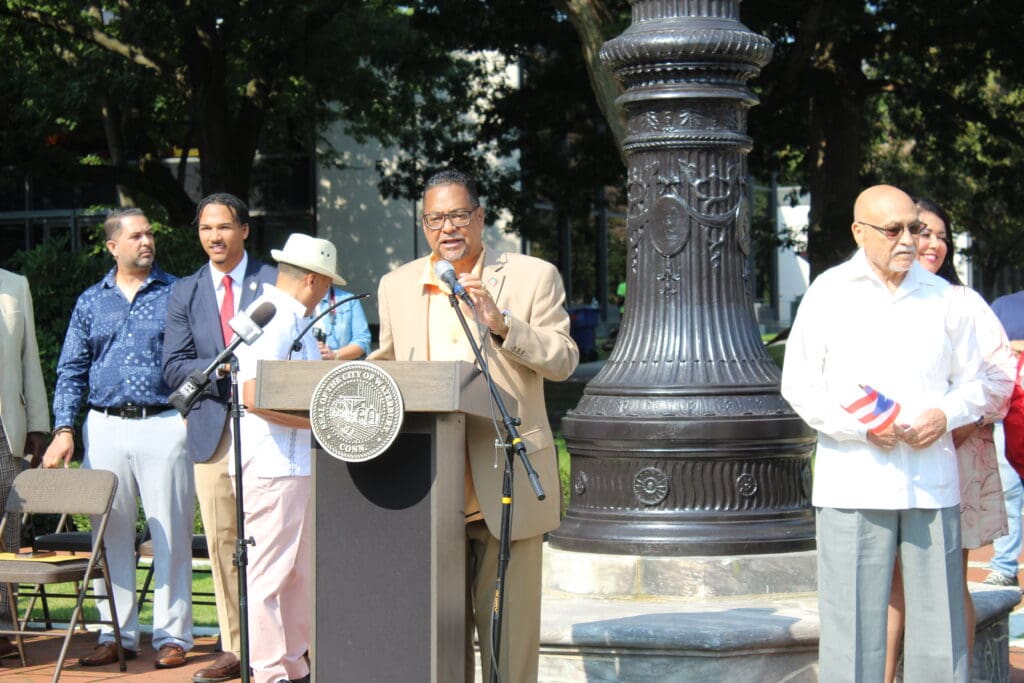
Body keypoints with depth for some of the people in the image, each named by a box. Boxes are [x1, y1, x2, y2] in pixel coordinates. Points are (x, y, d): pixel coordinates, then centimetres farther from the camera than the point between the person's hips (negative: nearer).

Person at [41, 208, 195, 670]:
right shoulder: (91, 302, 12)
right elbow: (71, 370, 11)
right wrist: (64, 429, 0)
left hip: (164, 427, -2)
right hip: (106, 427, 3)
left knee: (171, 535, -2)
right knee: (111, 535, 5)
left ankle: (172, 636, 4)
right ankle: (116, 635, 13)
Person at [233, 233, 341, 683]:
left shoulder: (294, 320, 19)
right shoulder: (272, 318, -14)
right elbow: (254, 394, -24)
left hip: (297, 463, 11)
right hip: (272, 465, -11)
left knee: (298, 575, 15)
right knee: (267, 575, -5)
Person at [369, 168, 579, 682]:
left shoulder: (533, 277, 1)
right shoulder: (397, 286, 12)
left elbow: (563, 361, -6)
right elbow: (386, 364, 21)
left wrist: (500, 323, -18)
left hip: (505, 484, -3)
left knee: (508, 623, 1)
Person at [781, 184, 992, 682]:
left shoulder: (941, 297, 11)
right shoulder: (829, 294, 4)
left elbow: (972, 381, 18)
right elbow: (798, 385, 2)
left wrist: (946, 415, -4)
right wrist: (858, 426, -12)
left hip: (933, 484, 3)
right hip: (854, 485, -3)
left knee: (938, 618, 4)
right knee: (854, 623, -2)